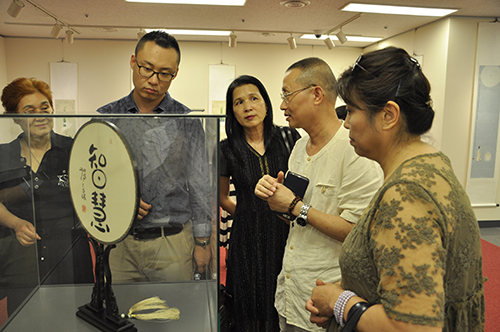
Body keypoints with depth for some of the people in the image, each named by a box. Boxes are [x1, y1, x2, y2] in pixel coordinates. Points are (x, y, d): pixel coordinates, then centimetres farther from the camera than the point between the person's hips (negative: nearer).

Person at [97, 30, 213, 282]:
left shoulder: (187, 122, -1)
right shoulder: (105, 118, 3)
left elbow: (199, 187, 1)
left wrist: (202, 242, 0)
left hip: (173, 243, -1)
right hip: (119, 243, 2)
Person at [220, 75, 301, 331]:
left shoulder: (290, 139, -1)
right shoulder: (226, 150, 0)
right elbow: (223, 198, 13)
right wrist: (249, 215, 6)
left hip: (287, 234, 1)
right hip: (248, 238, 0)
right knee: (253, 310, 9)